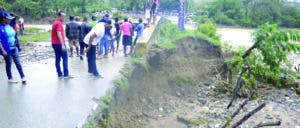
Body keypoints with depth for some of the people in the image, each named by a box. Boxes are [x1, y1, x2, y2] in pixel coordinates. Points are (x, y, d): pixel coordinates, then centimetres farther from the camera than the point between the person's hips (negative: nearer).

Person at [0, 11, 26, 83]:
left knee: (17, 62, 4)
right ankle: (10, 78, 22)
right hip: (7, 49, -5)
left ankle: (23, 77, 8)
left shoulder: (10, 26, 3)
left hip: (14, 48, 5)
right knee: (8, 64, 9)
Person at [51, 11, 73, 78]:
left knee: (57, 59, 8)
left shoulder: (55, 22, 16)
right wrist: (62, 45, -25)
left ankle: (59, 74, 11)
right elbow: (59, 34, -22)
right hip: (59, 44, -9)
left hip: (54, 44, 9)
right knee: (65, 59, -3)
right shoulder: (59, 23, -14)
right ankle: (66, 74, -3)